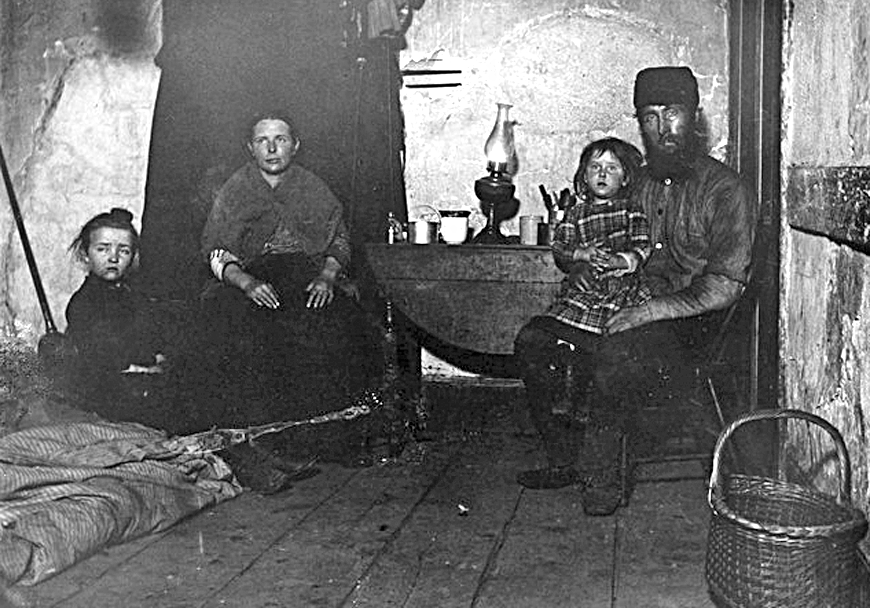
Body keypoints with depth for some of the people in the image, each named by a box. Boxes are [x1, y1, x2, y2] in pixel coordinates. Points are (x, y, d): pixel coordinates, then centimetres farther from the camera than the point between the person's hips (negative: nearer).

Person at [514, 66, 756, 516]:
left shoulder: (725, 191, -9)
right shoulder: (641, 184, 13)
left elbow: (723, 288, -17)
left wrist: (649, 311, -24)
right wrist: (590, 266, 2)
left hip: (693, 327, -7)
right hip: (630, 313, 7)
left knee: (617, 356, -36)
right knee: (534, 339, -7)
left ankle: (601, 479, -19)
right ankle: (567, 457, 2)